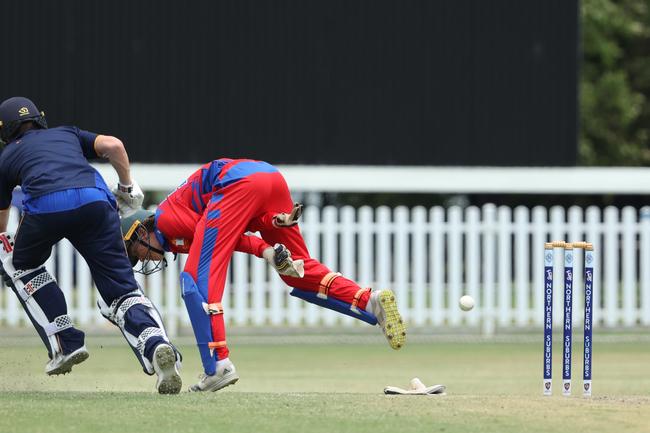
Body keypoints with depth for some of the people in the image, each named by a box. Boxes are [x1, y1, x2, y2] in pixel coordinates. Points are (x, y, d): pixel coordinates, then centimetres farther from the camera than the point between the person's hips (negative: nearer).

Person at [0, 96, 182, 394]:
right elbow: (113, 146, 17)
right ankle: (156, 345, -27)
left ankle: (65, 344, 18)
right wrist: (127, 187, 30)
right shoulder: (67, 134, 36)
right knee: (122, 292, 4)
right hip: (95, 200, 2)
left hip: (45, 206, -2)